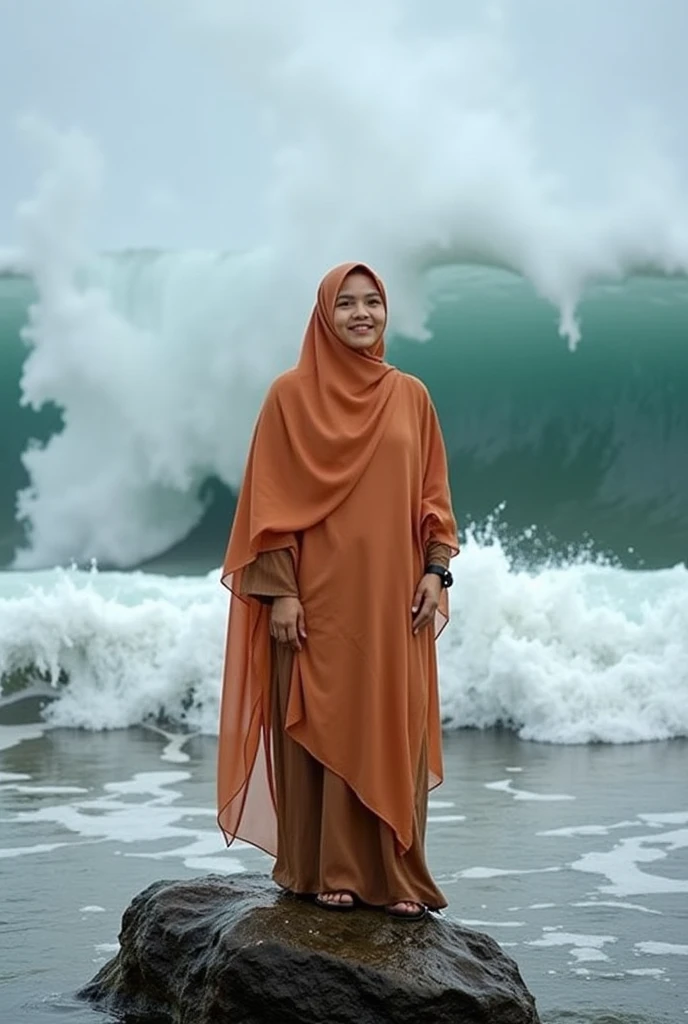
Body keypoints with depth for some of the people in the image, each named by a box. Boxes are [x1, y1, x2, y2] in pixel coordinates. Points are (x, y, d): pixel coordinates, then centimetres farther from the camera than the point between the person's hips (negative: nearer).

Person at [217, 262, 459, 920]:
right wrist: (280, 591, -10)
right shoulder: (291, 395, -1)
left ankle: (395, 876, 11)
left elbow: (432, 493, 11)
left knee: (395, 731, 3)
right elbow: (270, 502, -4)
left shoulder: (410, 395, 8)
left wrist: (434, 570, 0)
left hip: (393, 598, 3)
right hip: (319, 596, -3)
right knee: (321, 727, 2)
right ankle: (324, 872, 12)